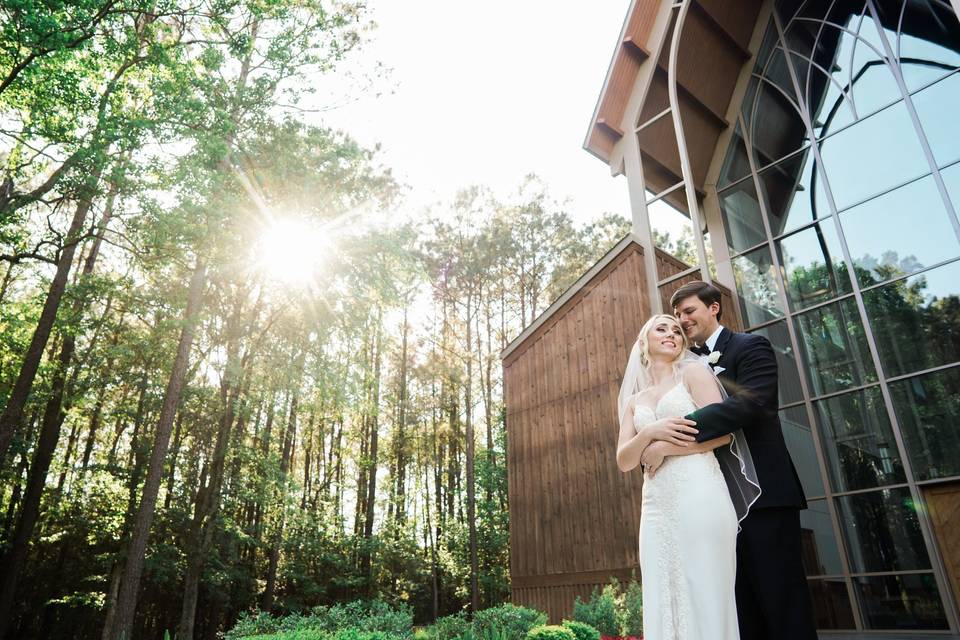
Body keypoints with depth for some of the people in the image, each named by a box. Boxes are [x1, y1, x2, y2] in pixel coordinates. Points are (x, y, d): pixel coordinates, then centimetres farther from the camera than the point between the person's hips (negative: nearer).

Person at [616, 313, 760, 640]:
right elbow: (623, 461, 10)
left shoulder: (693, 371, 9)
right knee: (664, 605, 3)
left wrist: (662, 448, -5)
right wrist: (649, 433, -8)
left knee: (705, 600, -5)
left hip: (699, 497, -4)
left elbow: (723, 432, -4)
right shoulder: (634, 400, 20)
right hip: (656, 508, 5)